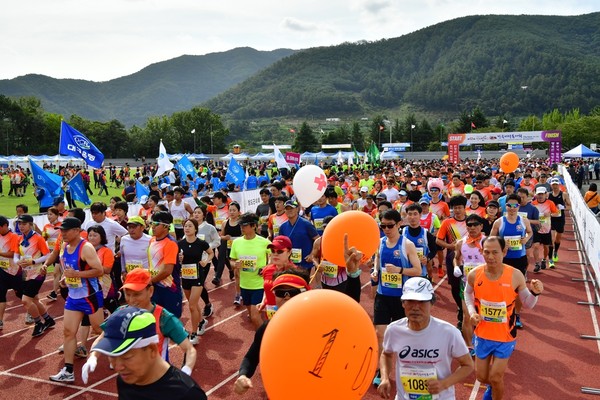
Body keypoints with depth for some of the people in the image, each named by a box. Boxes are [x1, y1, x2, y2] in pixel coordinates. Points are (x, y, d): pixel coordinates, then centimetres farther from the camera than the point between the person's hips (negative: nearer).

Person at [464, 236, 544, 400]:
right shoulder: (474, 275, -14)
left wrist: (535, 293, -26)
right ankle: (493, 386, 52)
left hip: (505, 337, -2)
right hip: (482, 335, 2)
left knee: (495, 377, 3)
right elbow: (468, 293, 9)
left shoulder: (515, 275, -19)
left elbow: (527, 304, -6)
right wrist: (472, 312, -7)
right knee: (482, 377, 16)